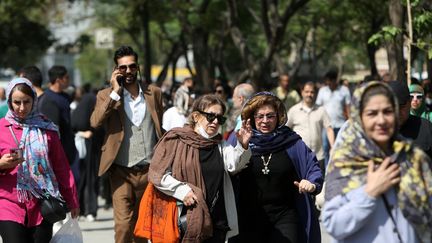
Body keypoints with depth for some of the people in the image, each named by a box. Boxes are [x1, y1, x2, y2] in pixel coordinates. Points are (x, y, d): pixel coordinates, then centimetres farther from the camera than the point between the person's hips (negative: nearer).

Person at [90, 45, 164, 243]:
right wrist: (115, 92, -17)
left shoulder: (154, 93, 7)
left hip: (149, 169, 3)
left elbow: (161, 130, 14)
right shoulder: (106, 95, 0)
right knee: (123, 225, -11)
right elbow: (95, 122, -17)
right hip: (121, 171, -3)